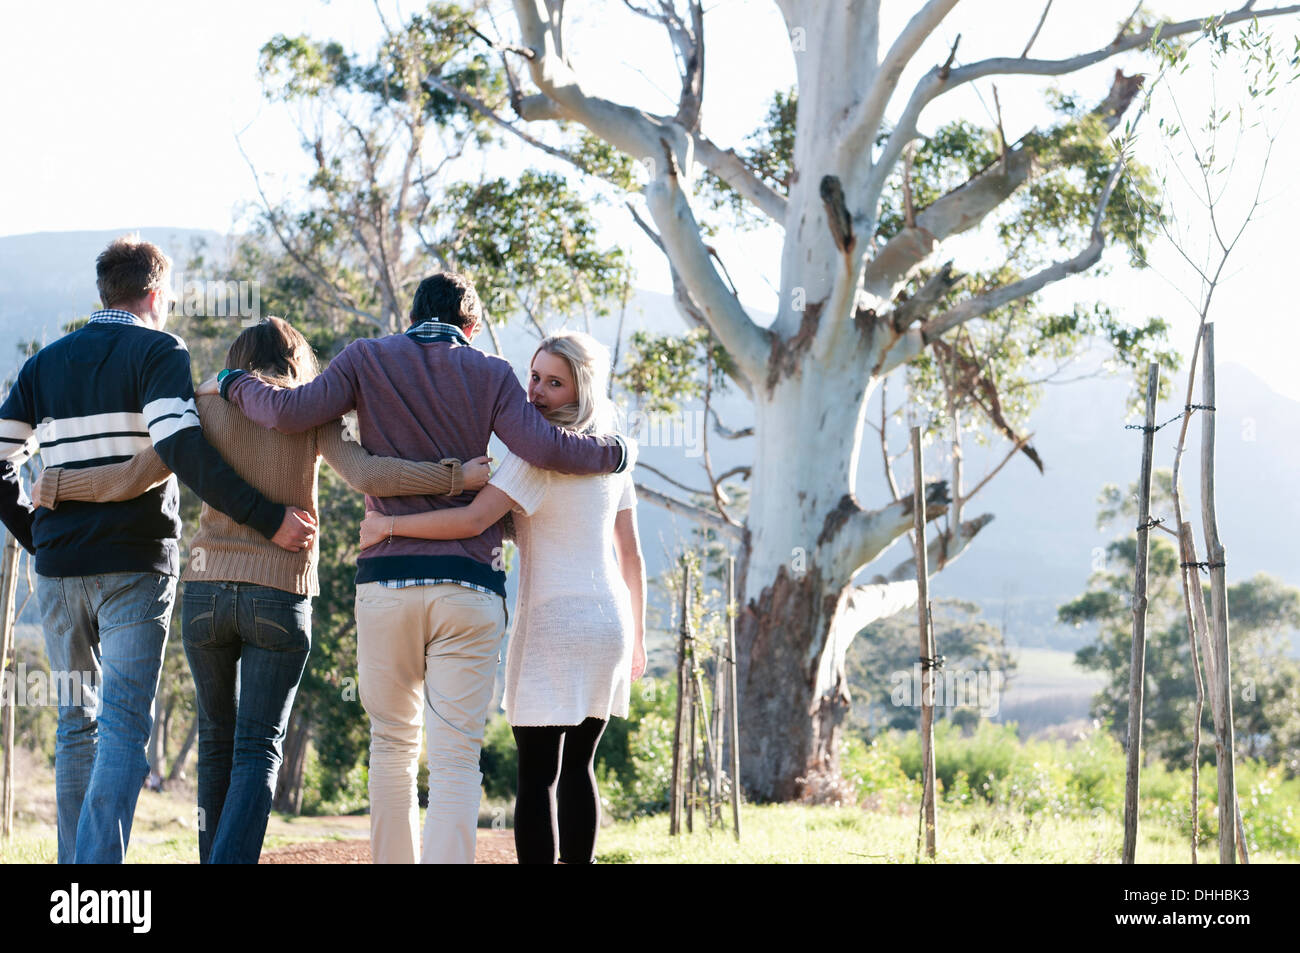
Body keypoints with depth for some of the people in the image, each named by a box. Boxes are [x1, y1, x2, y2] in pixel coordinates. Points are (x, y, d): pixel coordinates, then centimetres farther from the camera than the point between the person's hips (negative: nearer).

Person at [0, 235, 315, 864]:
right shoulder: (158, 352, -3)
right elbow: (181, 448, -19)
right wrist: (267, 518, -18)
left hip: (58, 569, 5)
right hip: (134, 564, -5)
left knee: (76, 724, 14)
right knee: (125, 723, -9)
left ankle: (76, 861, 15)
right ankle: (101, 859, -22)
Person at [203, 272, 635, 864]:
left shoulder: (367, 360, 8)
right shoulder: (490, 374, 7)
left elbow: (290, 412, -6)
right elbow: (543, 449, -7)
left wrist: (233, 386, 13)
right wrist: (618, 451, 9)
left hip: (386, 581, 1)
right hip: (470, 584, -1)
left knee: (392, 747, 15)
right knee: (455, 759, -2)